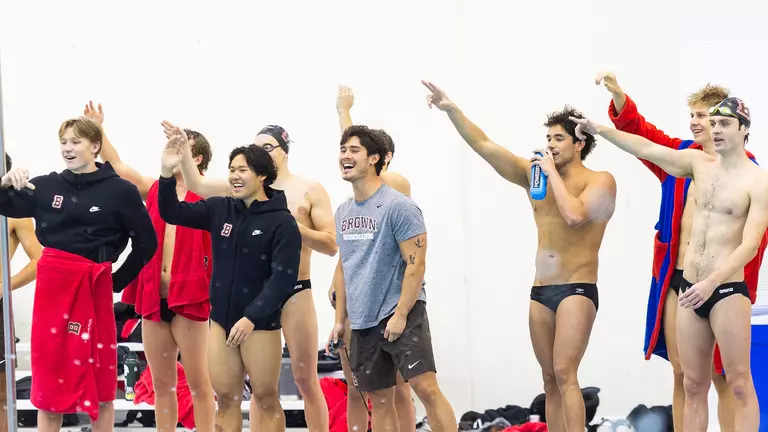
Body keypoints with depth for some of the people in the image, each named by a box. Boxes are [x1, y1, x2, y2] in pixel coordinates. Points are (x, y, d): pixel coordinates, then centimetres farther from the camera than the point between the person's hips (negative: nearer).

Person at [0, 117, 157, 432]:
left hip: (93, 289, -3)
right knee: (48, 383, 7)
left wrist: (117, 282, 4)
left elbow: (146, 242, 4)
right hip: (52, 287, 3)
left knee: (100, 384, 6)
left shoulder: (120, 191, -4)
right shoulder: (48, 186, 5)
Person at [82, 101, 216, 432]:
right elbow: (116, 165, 16)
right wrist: (98, 129, 10)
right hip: (153, 296, 5)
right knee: (161, 383, 10)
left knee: (198, 381, 1)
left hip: (189, 296, -5)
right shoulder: (155, 189, 13)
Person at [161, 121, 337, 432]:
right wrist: (183, 150, -11)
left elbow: (331, 244, -5)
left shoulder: (310, 191, 0)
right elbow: (196, 184, 3)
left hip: (295, 292, -3)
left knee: (305, 378, 0)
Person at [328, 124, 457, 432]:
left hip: (401, 314, -7)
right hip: (363, 321, 7)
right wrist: (340, 319, 13)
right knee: (380, 400, 8)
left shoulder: (398, 206, -10)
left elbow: (416, 264, -14)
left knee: (425, 386, -16)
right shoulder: (343, 212, 11)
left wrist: (400, 314, -18)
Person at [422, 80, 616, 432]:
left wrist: (553, 173, -12)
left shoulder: (600, 181, -4)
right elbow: (484, 146, 5)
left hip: (577, 290, -6)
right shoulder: (534, 175, 11)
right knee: (550, 379, 6)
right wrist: (451, 110, -5)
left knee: (564, 374, -17)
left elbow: (575, 215, -24)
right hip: (540, 291, 6)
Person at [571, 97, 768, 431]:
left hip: (727, 291, -6)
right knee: (693, 384, 7)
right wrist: (600, 130, 4)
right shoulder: (699, 163, 9)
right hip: (690, 289, 6)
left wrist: (711, 283, -26)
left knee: (739, 384, -5)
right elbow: (646, 149, 12)